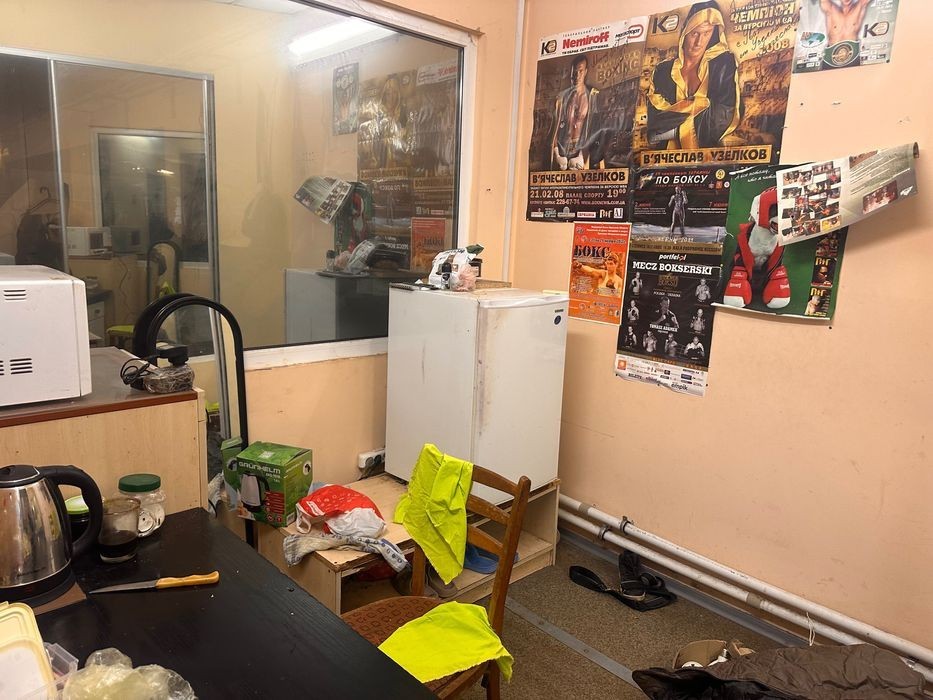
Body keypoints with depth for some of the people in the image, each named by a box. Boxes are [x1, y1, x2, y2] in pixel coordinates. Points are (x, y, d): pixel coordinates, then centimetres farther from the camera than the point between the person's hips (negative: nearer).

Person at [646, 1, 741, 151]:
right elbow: (654, 119, 1)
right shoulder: (663, 70, 11)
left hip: (708, 148, -1)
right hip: (668, 150, 2)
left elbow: (724, 115, -2)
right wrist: (703, 104, -4)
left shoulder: (724, 63, 8)